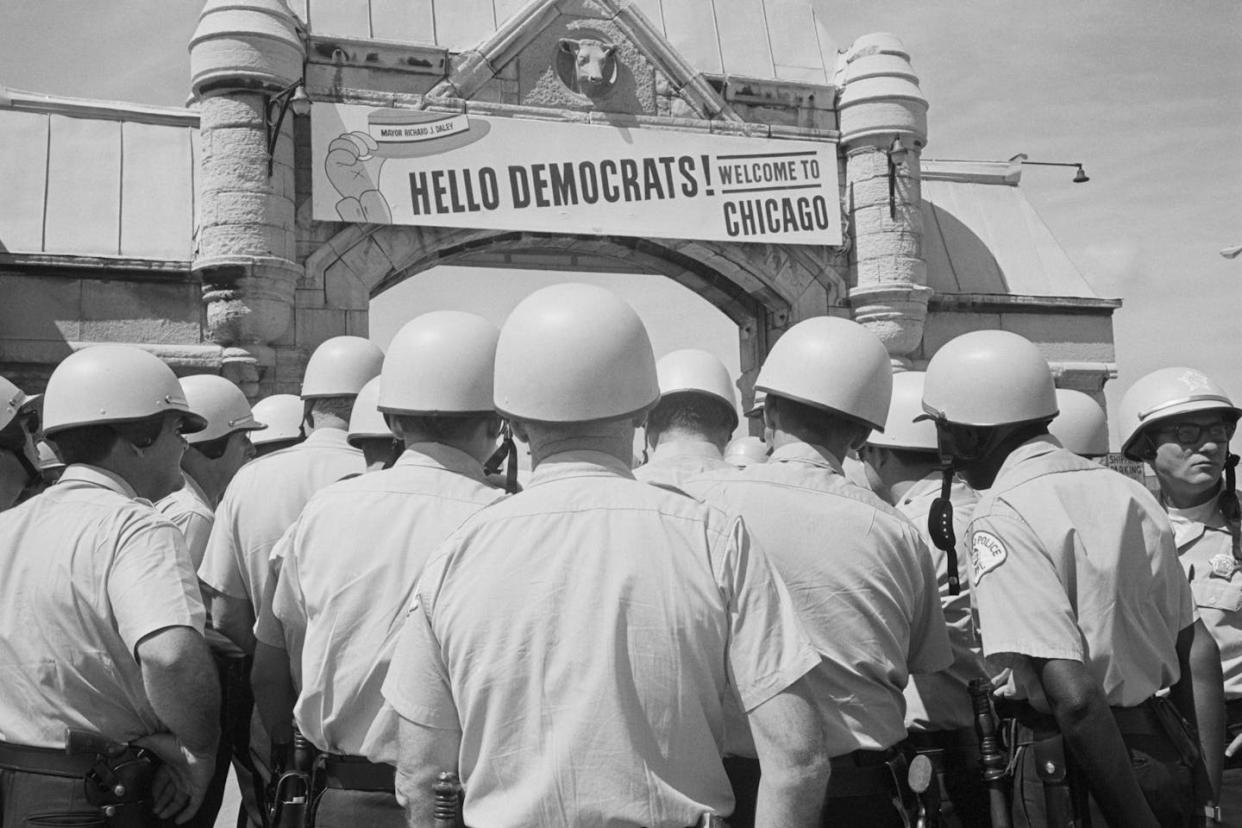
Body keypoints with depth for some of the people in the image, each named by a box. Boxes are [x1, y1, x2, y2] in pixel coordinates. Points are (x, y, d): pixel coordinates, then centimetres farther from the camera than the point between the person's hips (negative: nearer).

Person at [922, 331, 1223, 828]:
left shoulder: (1001, 517, -18)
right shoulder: (1127, 492, 6)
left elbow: (1075, 694, -25)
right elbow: (1198, 651, 11)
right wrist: (1206, 786, 17)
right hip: (1169, 755, 7)